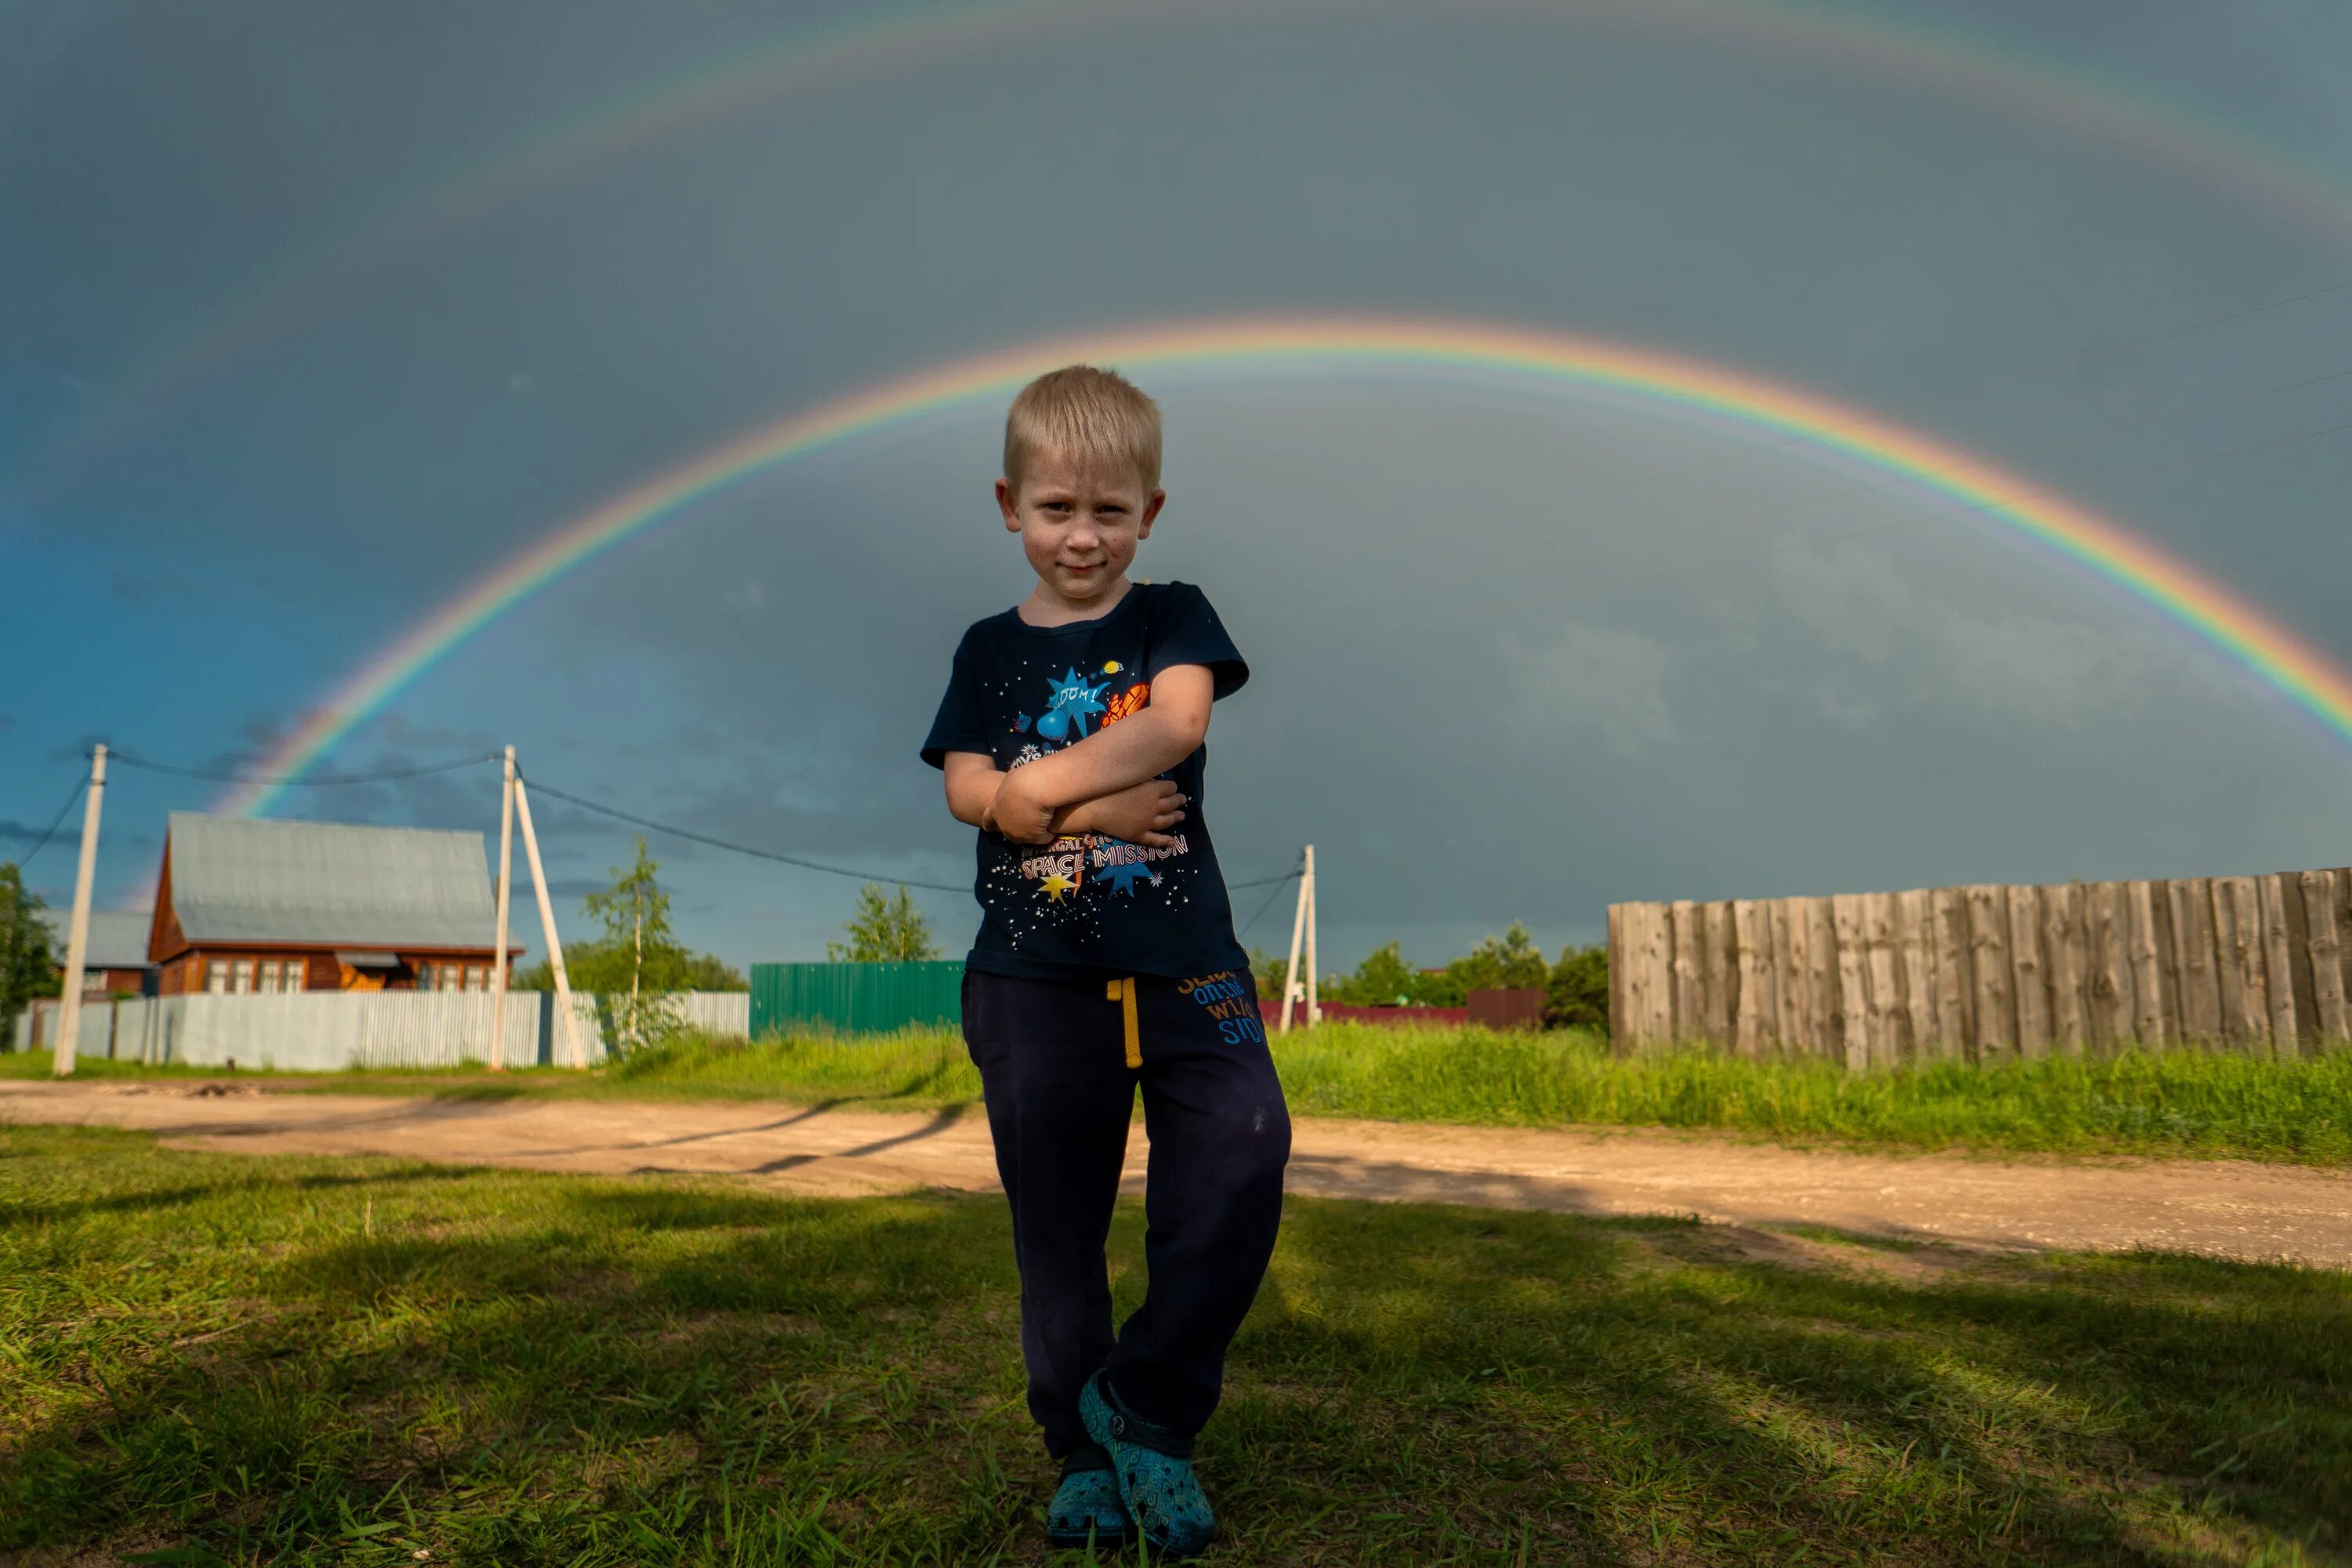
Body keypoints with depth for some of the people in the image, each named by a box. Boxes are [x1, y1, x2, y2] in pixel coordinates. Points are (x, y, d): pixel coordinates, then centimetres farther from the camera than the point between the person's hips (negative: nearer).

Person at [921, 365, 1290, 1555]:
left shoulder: (1172, 616, 7)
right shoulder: (991, 648, 10)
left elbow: (1178, 718, -13)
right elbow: (966, 790, -3)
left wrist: (1037, 786, -13)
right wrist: (1097, 810, -15)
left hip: (1182, 963, -1)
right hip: (1034, 977, 1)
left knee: (1240, 1162, -16)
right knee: (1055, 1221, 8)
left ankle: (1149, 1411, 6)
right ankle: (1084, 1454, 26)